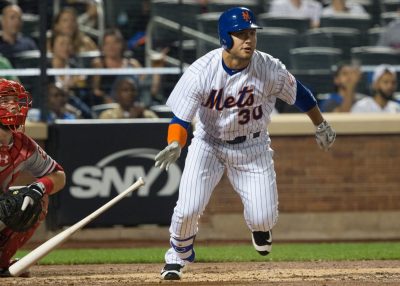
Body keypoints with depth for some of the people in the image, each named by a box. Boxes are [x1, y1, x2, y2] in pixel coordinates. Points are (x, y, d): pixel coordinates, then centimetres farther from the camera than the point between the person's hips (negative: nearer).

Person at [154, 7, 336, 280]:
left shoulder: (270, 69, -20)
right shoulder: (200, 73, -25)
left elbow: (299, 93, -1)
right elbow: (181, 117, -21)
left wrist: (321, 126, 12)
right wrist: (175, 145, -42)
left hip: (253, 147, 1)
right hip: (208, 144, -1)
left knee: (264, 218, -6)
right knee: (188, 209, -15)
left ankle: (259, 226, 36)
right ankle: (178, 257, 17)